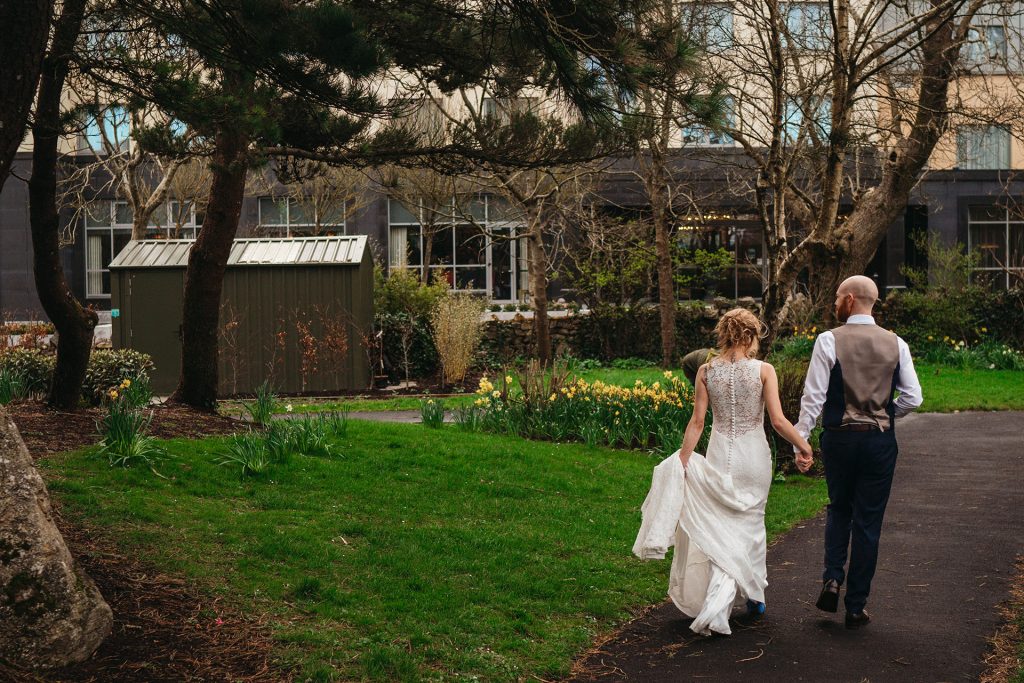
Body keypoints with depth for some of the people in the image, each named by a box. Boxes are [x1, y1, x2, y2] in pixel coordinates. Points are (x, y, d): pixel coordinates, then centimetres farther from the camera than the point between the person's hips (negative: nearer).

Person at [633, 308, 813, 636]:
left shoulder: (706, 371, -3)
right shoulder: (763, 370, -8)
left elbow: (697, 422, -5)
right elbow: (778, 420, -11)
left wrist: (682, 460, 1)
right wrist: (804, 446, 4)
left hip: (720, 456, 1)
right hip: (754, 455, -1)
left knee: (722, 530, 10)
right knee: (750, 524, 15)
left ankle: (718, 604, 3)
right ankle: (753, 594, 22)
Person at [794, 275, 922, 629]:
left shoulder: (829, 341, -8)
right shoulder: (896, 344, 1)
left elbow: (813, 397, -10)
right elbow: (912, 398, 0)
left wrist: (801, 441, -5)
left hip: (839, 438, -1)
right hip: (881, 441, 1)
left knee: (839, 509, 23)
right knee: (868, 521, 9)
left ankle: (832, 578, 6)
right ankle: (856, 607, 14)